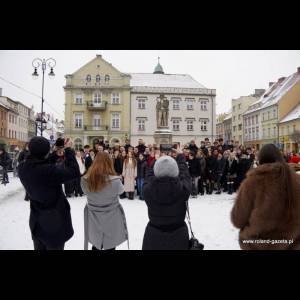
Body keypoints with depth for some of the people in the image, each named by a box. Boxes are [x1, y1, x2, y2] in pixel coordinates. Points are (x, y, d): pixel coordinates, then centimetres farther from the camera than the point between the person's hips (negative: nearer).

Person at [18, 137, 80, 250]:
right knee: (54, 246, 16)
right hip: (55, 220, -6)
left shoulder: (22, 168, -12)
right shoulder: (48, 170, -34)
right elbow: (74, 172, -29)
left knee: (39, 247, 26)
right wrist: (68, 150, -20)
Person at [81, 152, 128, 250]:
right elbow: (121, 190, -3)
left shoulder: (85, 179, -15)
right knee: (110, 246, 17)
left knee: (96, 245, 24)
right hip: (111, 220, -2)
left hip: (93, 219, 3)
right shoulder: (115, 180, -24)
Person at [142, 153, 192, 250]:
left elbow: (149, 175, -2)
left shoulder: (147, 190, -24)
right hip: (178, 234, 0)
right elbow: (185, 173, -5)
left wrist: (156, 161, 15)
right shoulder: (183, 188, -25)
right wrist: (180, 156, 13)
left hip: (153, 234, 1)